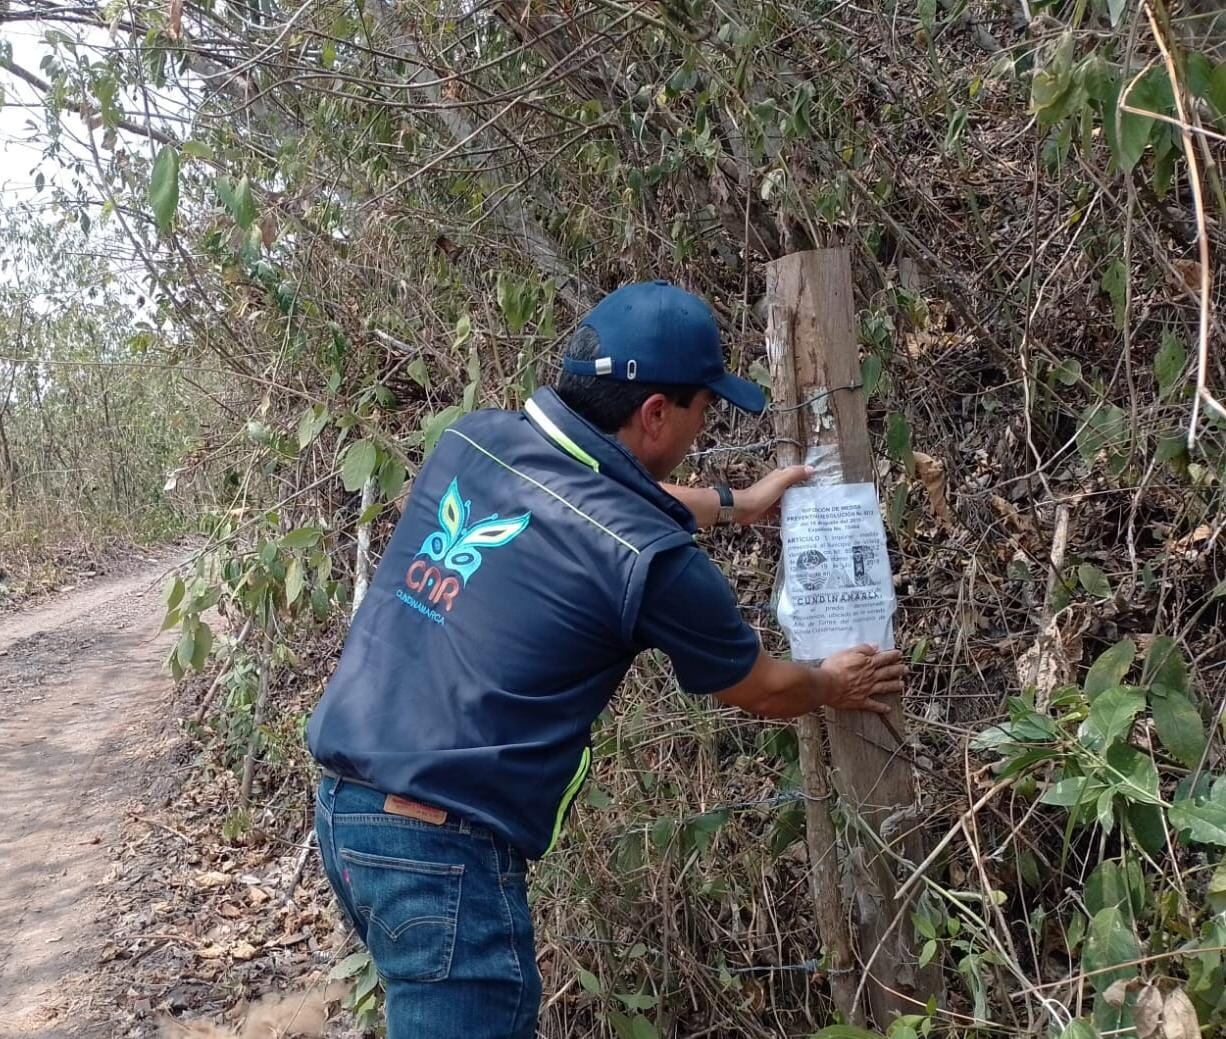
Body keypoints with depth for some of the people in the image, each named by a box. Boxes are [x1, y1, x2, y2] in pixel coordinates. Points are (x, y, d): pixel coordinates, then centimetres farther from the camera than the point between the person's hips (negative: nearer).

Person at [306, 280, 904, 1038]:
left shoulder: (471, 443, 2)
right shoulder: (649, 556, -16)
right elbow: (762, 691, 4)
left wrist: (734, 504, 36)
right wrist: (833, 688, 27)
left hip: (344, 805, 8)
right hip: (443, 849, -8)